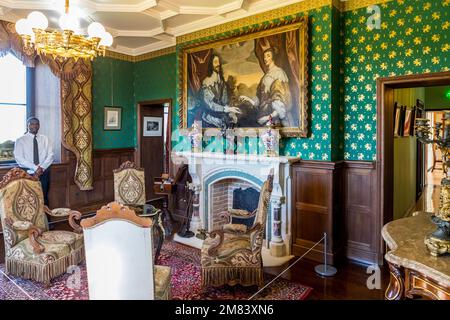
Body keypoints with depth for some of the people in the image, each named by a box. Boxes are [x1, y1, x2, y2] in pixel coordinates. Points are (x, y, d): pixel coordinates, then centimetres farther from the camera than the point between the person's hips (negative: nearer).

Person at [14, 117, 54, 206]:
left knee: (44, 198, 7)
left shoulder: (45, 139, 7)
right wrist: (35, 168, -20)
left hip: (44, 173, 2)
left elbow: (50, 156, 0)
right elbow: (19, 158, -10)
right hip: (27, 173, -2)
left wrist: (42, 168, -16)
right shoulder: (20, 140, 0)